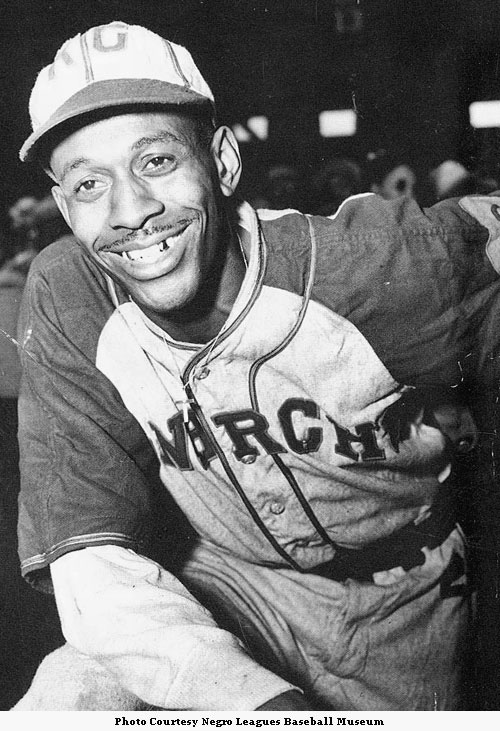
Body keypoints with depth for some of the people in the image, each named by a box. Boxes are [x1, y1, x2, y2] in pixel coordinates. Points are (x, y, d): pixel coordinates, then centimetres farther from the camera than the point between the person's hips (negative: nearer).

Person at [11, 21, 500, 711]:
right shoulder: (67, 300, -18)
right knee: (72, 691, -24)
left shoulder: (376, 269, -24)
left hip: (390, 620, 1)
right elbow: (91, 565, -23)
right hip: (213, 600, 0)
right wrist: (265, 702, -37)